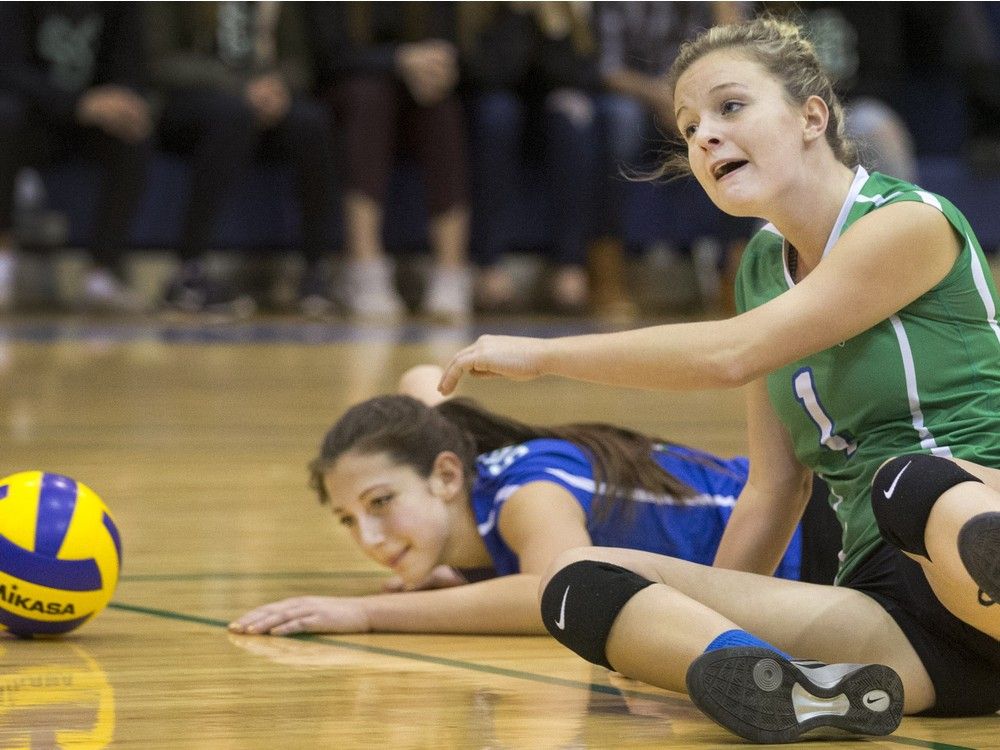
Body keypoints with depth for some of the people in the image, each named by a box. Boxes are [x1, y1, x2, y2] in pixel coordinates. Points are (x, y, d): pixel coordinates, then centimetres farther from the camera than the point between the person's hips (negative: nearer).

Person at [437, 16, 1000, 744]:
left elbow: (732, 354, -11)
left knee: (917, 487, -42)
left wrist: (543, 354, -1)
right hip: (887, 613, 7)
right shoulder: (764, 265, 19)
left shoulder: (911, 222, -5)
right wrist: (682, 642, 22)